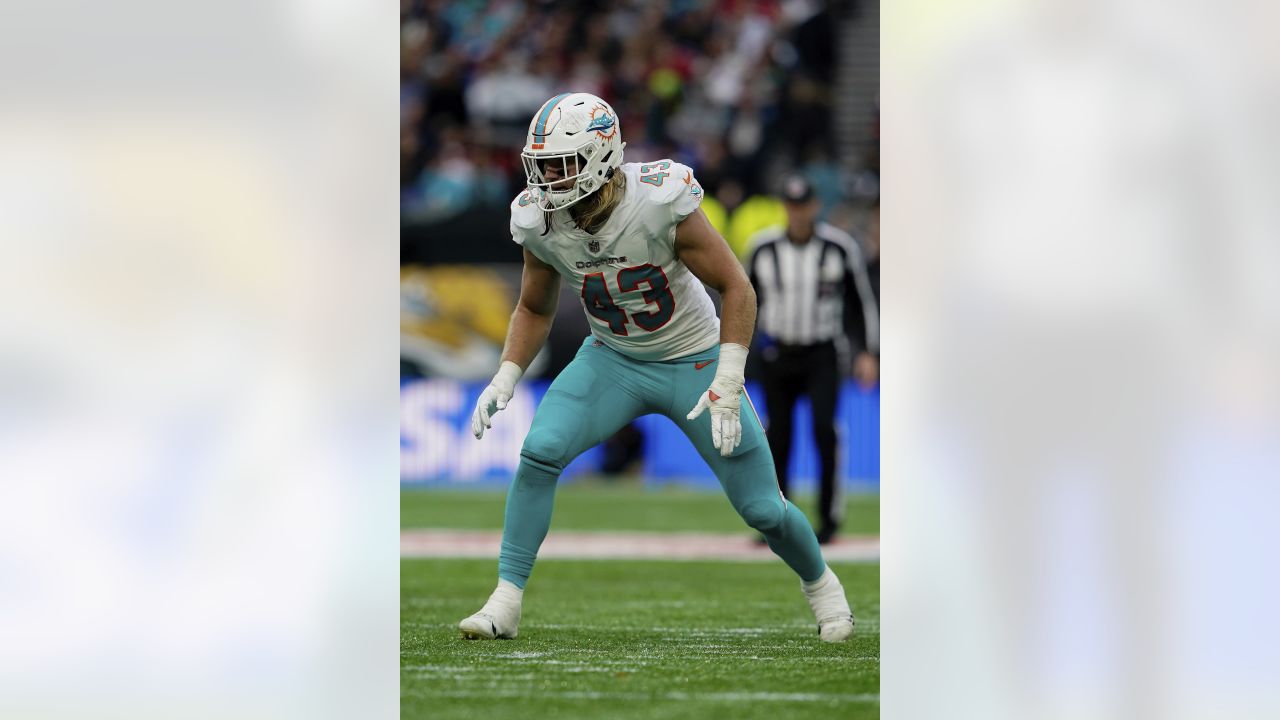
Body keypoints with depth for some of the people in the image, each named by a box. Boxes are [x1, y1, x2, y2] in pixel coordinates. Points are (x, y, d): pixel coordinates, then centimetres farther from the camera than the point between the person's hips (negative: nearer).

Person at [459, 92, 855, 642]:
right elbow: (535, 309, 5)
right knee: (540, 452, -22)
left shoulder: (662, 204, -30)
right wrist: (505, 378, -9)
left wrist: (727, 386, -25)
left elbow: (736, 288, -19)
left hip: (694, 362, -3)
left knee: (762, 509, 0)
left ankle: (818, 581, 33)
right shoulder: (540, 223, -15)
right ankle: (505, 602, -13)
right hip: (612, 360, 3)